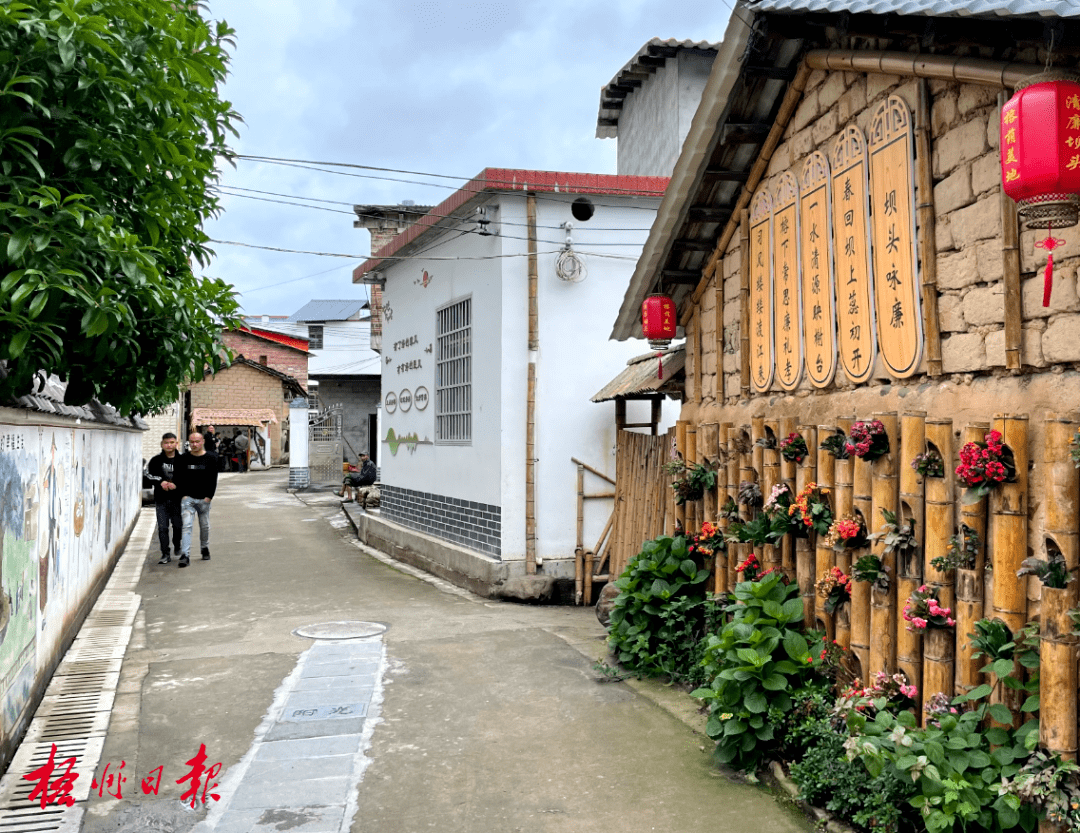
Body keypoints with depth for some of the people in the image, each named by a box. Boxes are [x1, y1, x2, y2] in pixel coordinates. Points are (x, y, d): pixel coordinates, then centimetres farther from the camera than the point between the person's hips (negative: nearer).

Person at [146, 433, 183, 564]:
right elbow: (149, 474, 2)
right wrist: (161, 481, -14)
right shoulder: (156, 460, 3)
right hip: (161, 499, 0)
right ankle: (165, 554, 3)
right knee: (162, 527, -3)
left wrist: (176, 485, -16)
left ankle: (177, 546, 37)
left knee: (178, 525, 9)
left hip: (177, 499, 0)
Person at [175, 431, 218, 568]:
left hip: (204, 499, 0)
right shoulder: (183, 459, 4)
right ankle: (184, 556, -16)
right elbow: (179, 479, 5)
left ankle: (205, 549, 34)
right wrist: (183, 495, -5)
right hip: (188, 498, 0)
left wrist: (209, 497, -7)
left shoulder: (211, 458, 2)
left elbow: (213, 480, 0)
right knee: (187, 525, -11)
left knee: (205, 526, 12)